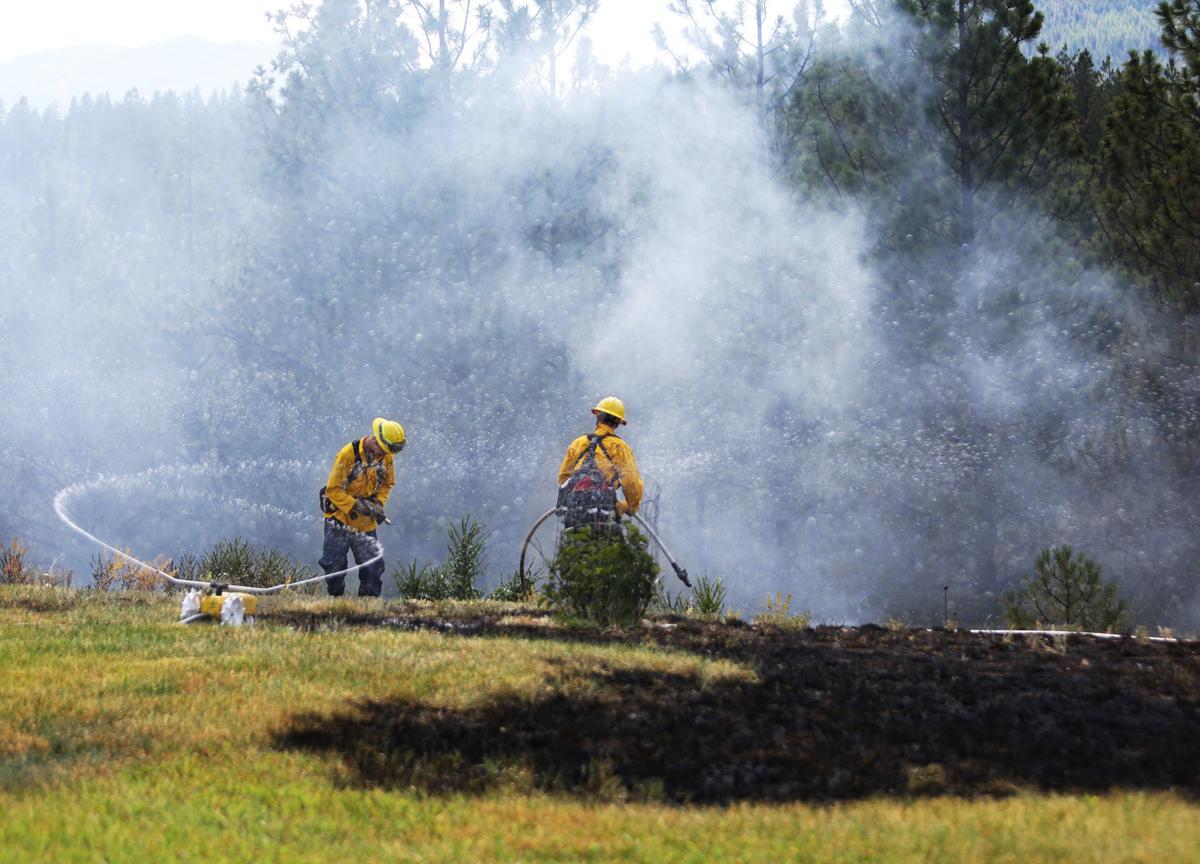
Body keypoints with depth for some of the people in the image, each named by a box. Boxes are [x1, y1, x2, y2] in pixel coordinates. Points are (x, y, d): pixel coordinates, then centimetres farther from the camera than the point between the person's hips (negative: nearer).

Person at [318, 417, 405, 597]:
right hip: (340, 519, -4)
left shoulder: (386, 457, -3)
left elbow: (387, 484, 12)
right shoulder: (348, 454, -19)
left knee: (373, 565, -1)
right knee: (335, 565, 1)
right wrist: (355, 506, -26)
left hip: (366, 523, 4)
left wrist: (379, 504, -7)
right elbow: (334, 489, -17)